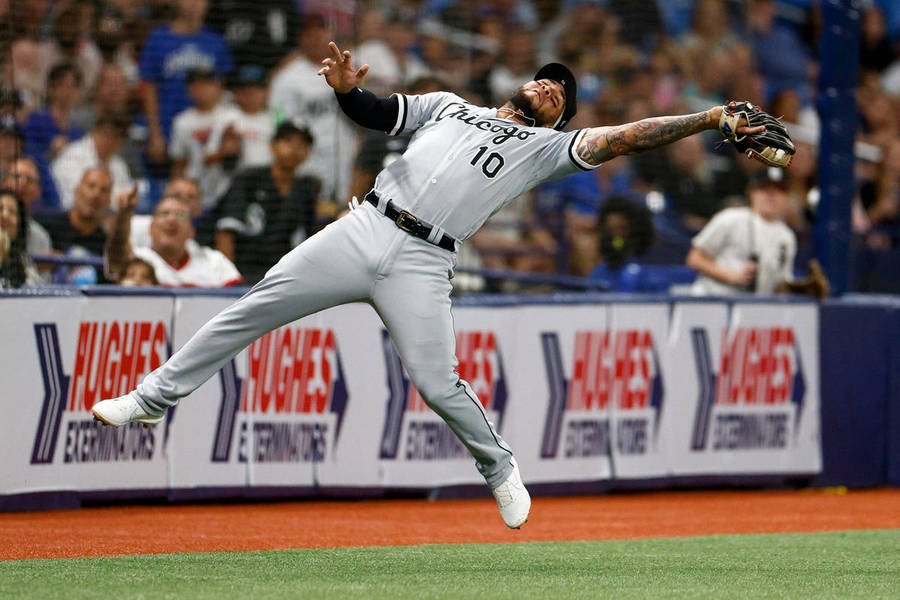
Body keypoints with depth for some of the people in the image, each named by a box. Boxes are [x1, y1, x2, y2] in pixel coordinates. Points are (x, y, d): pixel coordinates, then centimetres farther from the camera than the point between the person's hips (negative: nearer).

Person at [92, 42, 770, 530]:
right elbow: (375, 113, 17)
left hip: (421, 265, -2)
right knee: (258, 306, -4)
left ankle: (499, 468, 16)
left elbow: (624, 137, 4)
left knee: (439, 385, -12)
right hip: (364, 231, 2)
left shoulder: (544, 146, 14)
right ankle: (155, 397, 4)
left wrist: (712, 119, -5)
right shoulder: (450, 105, 23)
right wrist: (348, 89, -6)